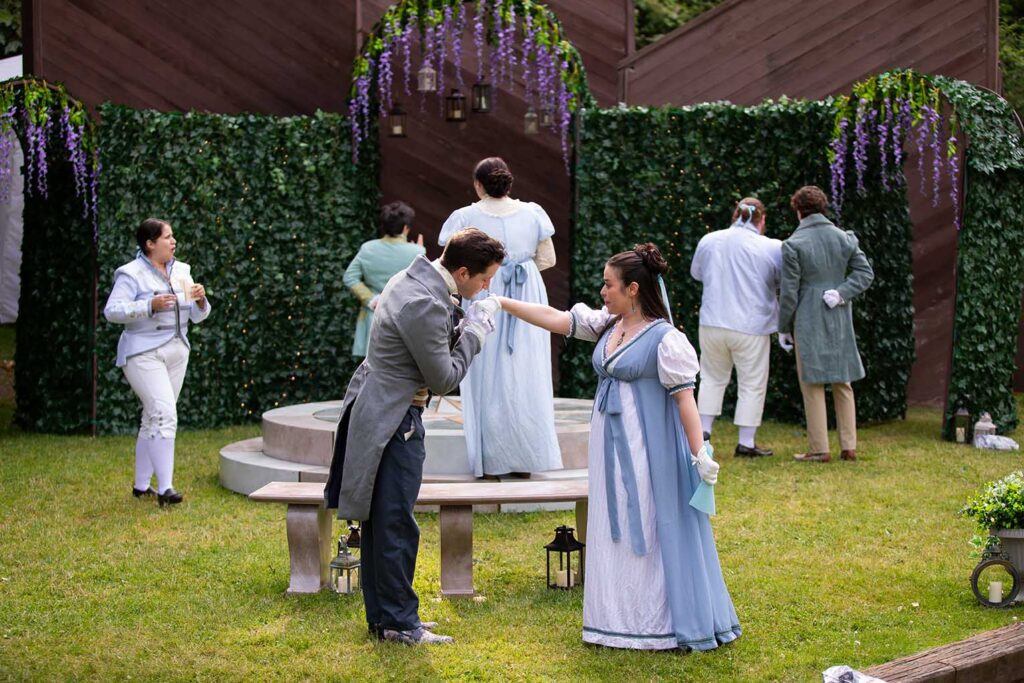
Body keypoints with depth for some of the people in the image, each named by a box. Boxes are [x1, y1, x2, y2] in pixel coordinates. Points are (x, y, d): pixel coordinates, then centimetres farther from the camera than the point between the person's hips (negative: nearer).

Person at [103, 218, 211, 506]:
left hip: (176, 353, 7)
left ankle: (141, 485, 22)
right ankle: (165, 488, -20)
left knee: (153, 419, 13)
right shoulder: (132, 274, -10)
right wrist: (151, 305, -27)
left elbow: (198, 316, 11)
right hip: (143, 355, -7)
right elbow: (112, 310, -18)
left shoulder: (181, 271, 11)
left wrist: (200, 300, -11)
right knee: (164, 415, -18)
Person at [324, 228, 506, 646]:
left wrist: (465, 330, 5)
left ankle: (382, 614, 24)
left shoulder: (414, 279, 6)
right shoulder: (425, 305, -25)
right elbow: (444, 379, -17)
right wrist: (474, 332, -9)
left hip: (376, 412, 11)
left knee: (378, 521, 15)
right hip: (394, 420, -11)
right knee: (396, 524, -1)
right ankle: (398, 621, 7)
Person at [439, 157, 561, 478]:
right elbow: (548, 259, 5)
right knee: (525, 375, 10)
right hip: (527, 296, 2)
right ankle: (525, 458, 15)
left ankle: (490, 461, 6)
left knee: (488, 379, 4)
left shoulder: (465, 217, -7)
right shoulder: (532, 213, 1)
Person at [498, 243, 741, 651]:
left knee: (650, 534, -3)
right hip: (610, 448, 8)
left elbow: (684, 398, -16)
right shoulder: (607, 326, 8)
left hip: (647, 451, -8)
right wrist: (502, 303, 5)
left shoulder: (665, 339, -13)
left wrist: (699, 454, -19)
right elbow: (555, 319, 9)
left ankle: (660, 622, 6)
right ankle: (623, 618, 20)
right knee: (617, 534, 11)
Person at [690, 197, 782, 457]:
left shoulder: (708, 241, 2)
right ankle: (746, 443, 9)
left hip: (713, 323, 3)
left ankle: (703, 433, 16)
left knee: (713, 378, 18)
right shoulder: (771, 248, -9)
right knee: (752, 385, 7)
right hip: (751, 326, -3)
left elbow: (696, 273, 18)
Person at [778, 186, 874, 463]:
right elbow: (865, 272, 1)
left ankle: (820, 449, 2)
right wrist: (841, 293, -6)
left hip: (808, 322, -4)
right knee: (843, 383, 12)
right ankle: (848, 446, 14)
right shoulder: (845, 238, 5)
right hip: (840, 321, 5)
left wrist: (784, 328, 1)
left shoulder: (793, 244, -9)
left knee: (812, 385, 2)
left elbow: (789, 291, -8)